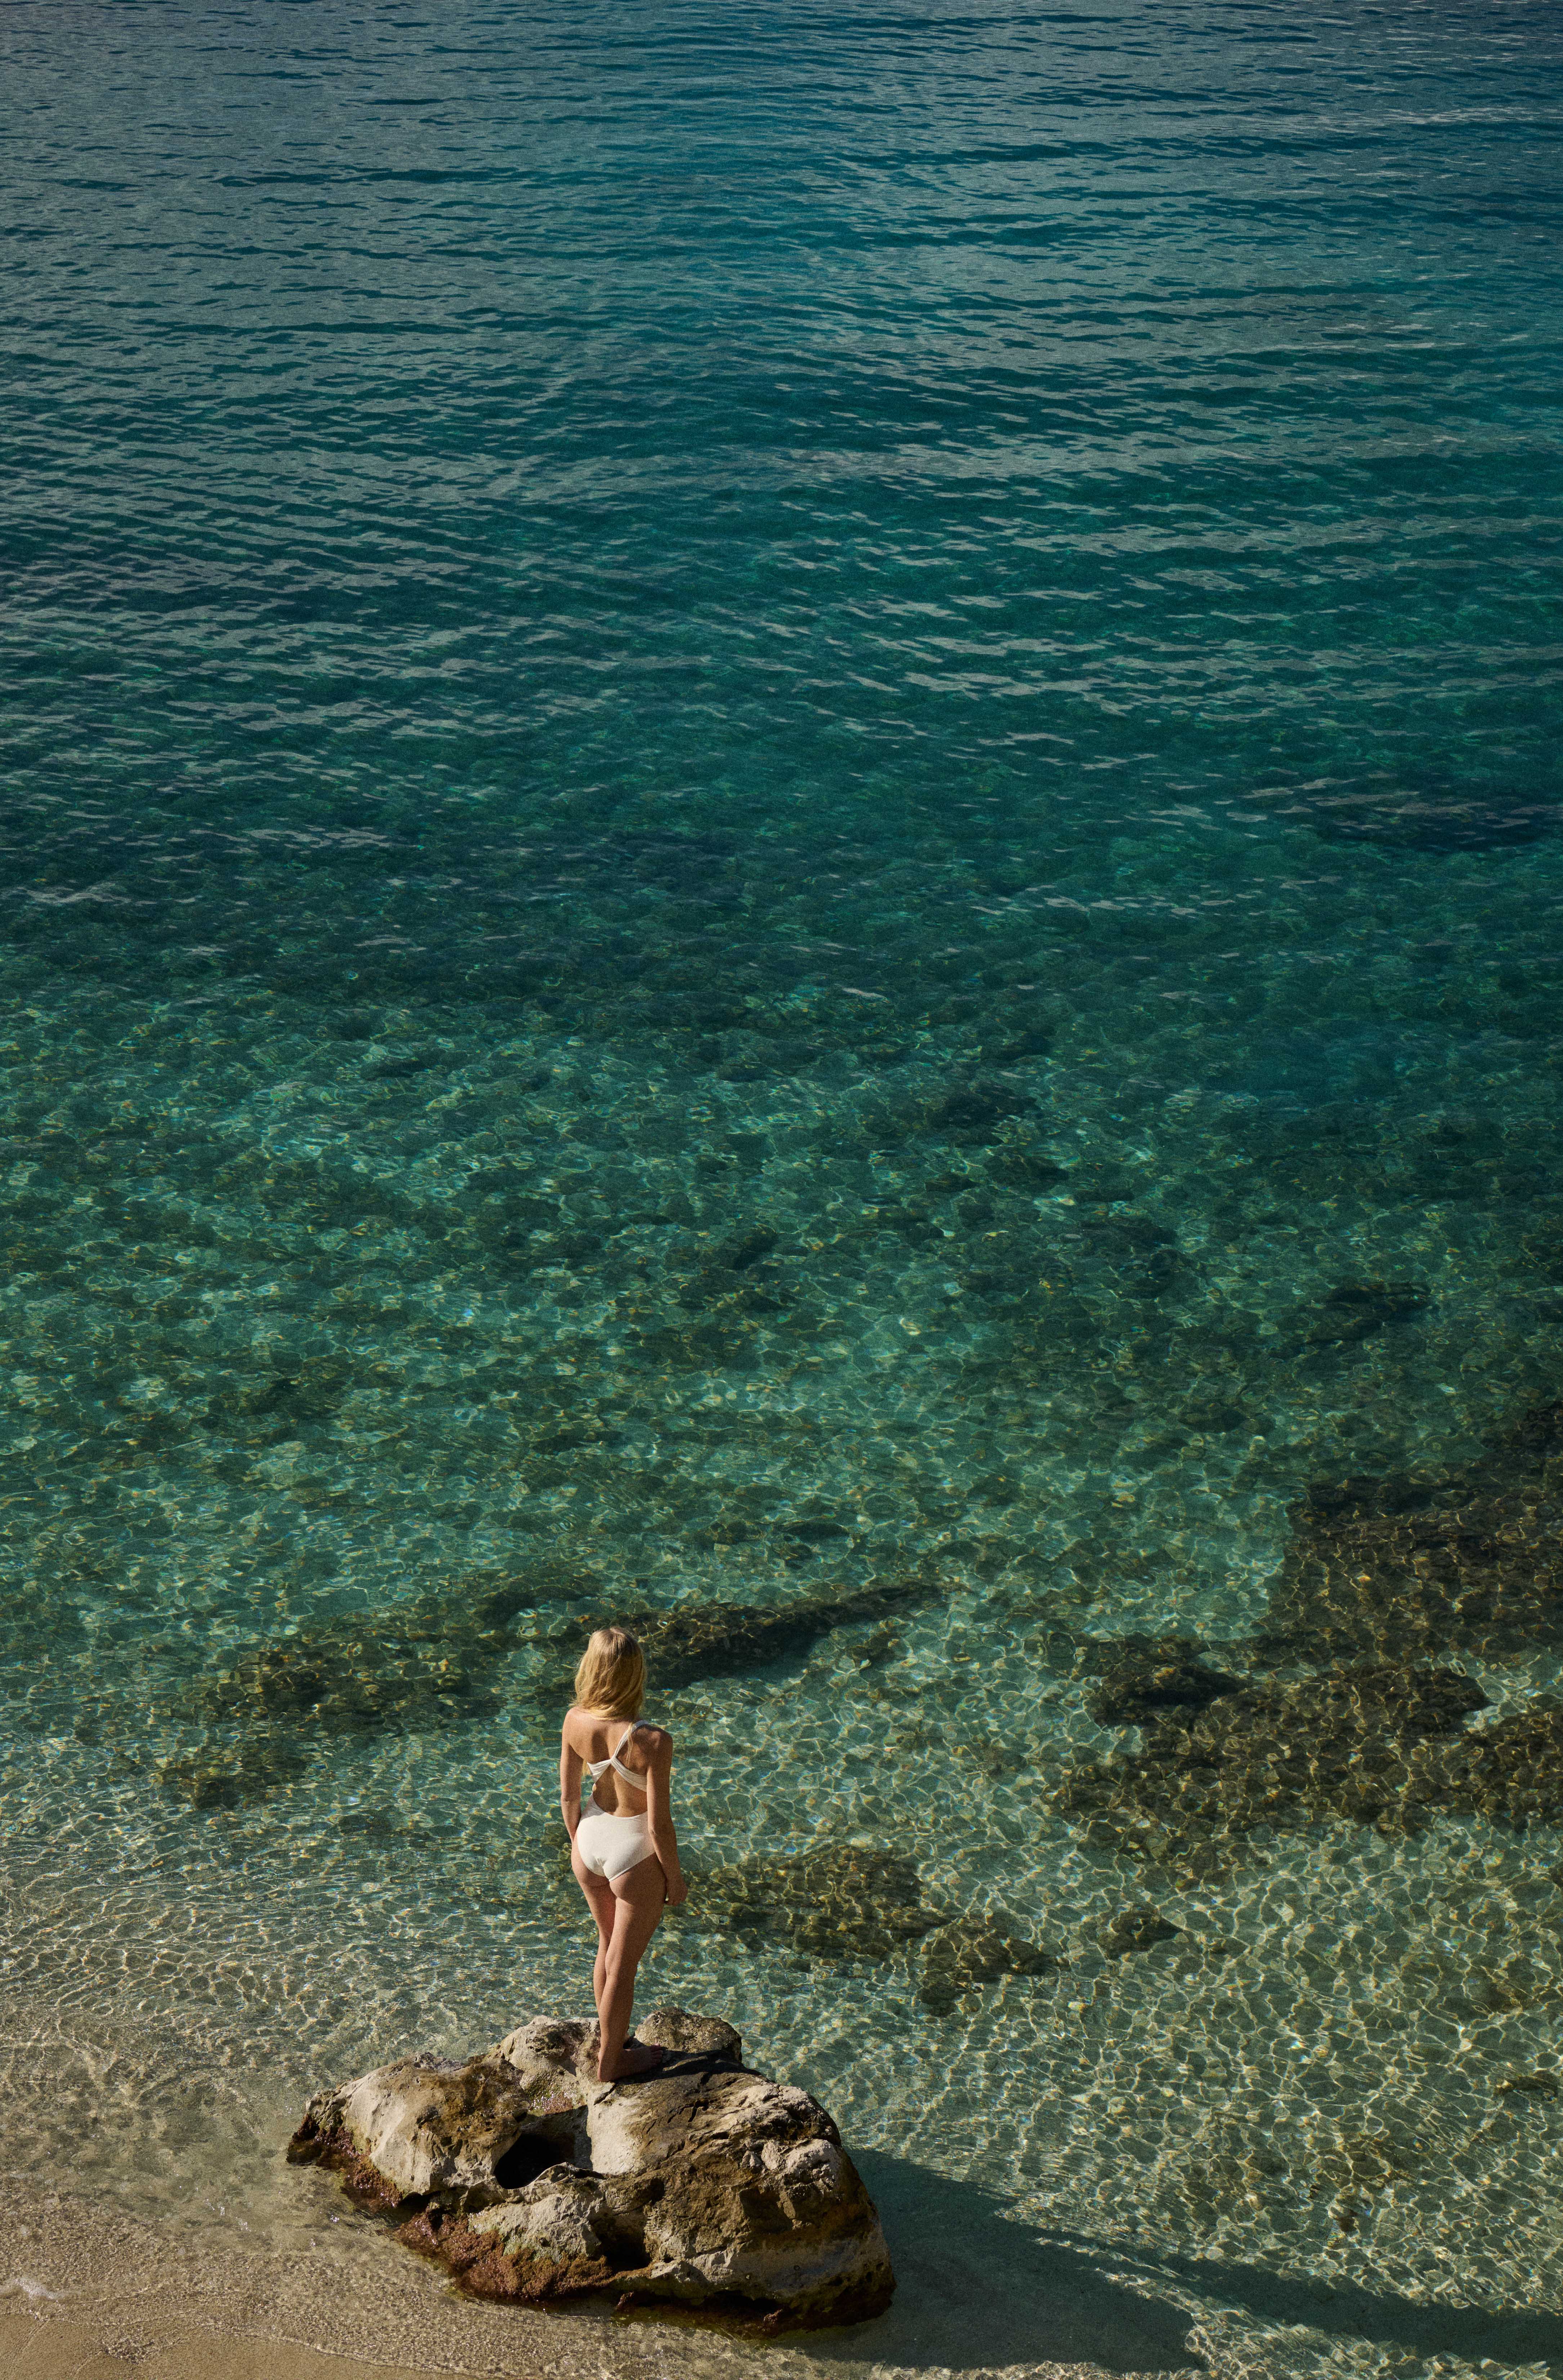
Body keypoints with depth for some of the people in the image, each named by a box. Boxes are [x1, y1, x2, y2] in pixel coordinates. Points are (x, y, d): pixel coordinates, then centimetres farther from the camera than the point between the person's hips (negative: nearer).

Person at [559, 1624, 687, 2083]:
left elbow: (568, 1796, -3)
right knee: (623, 1965, 18)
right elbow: (659, 1824, -22)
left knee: (608, 1945, 29)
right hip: (635, 1856, -5)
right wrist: (675, 1876, -4)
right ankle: (610, 2062, 39)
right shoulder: (653, 1742, -31)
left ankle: (609, 2040, 49)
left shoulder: (575, 1721, -17)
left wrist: (578, 1842, 16)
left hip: (591, 1843, 5)